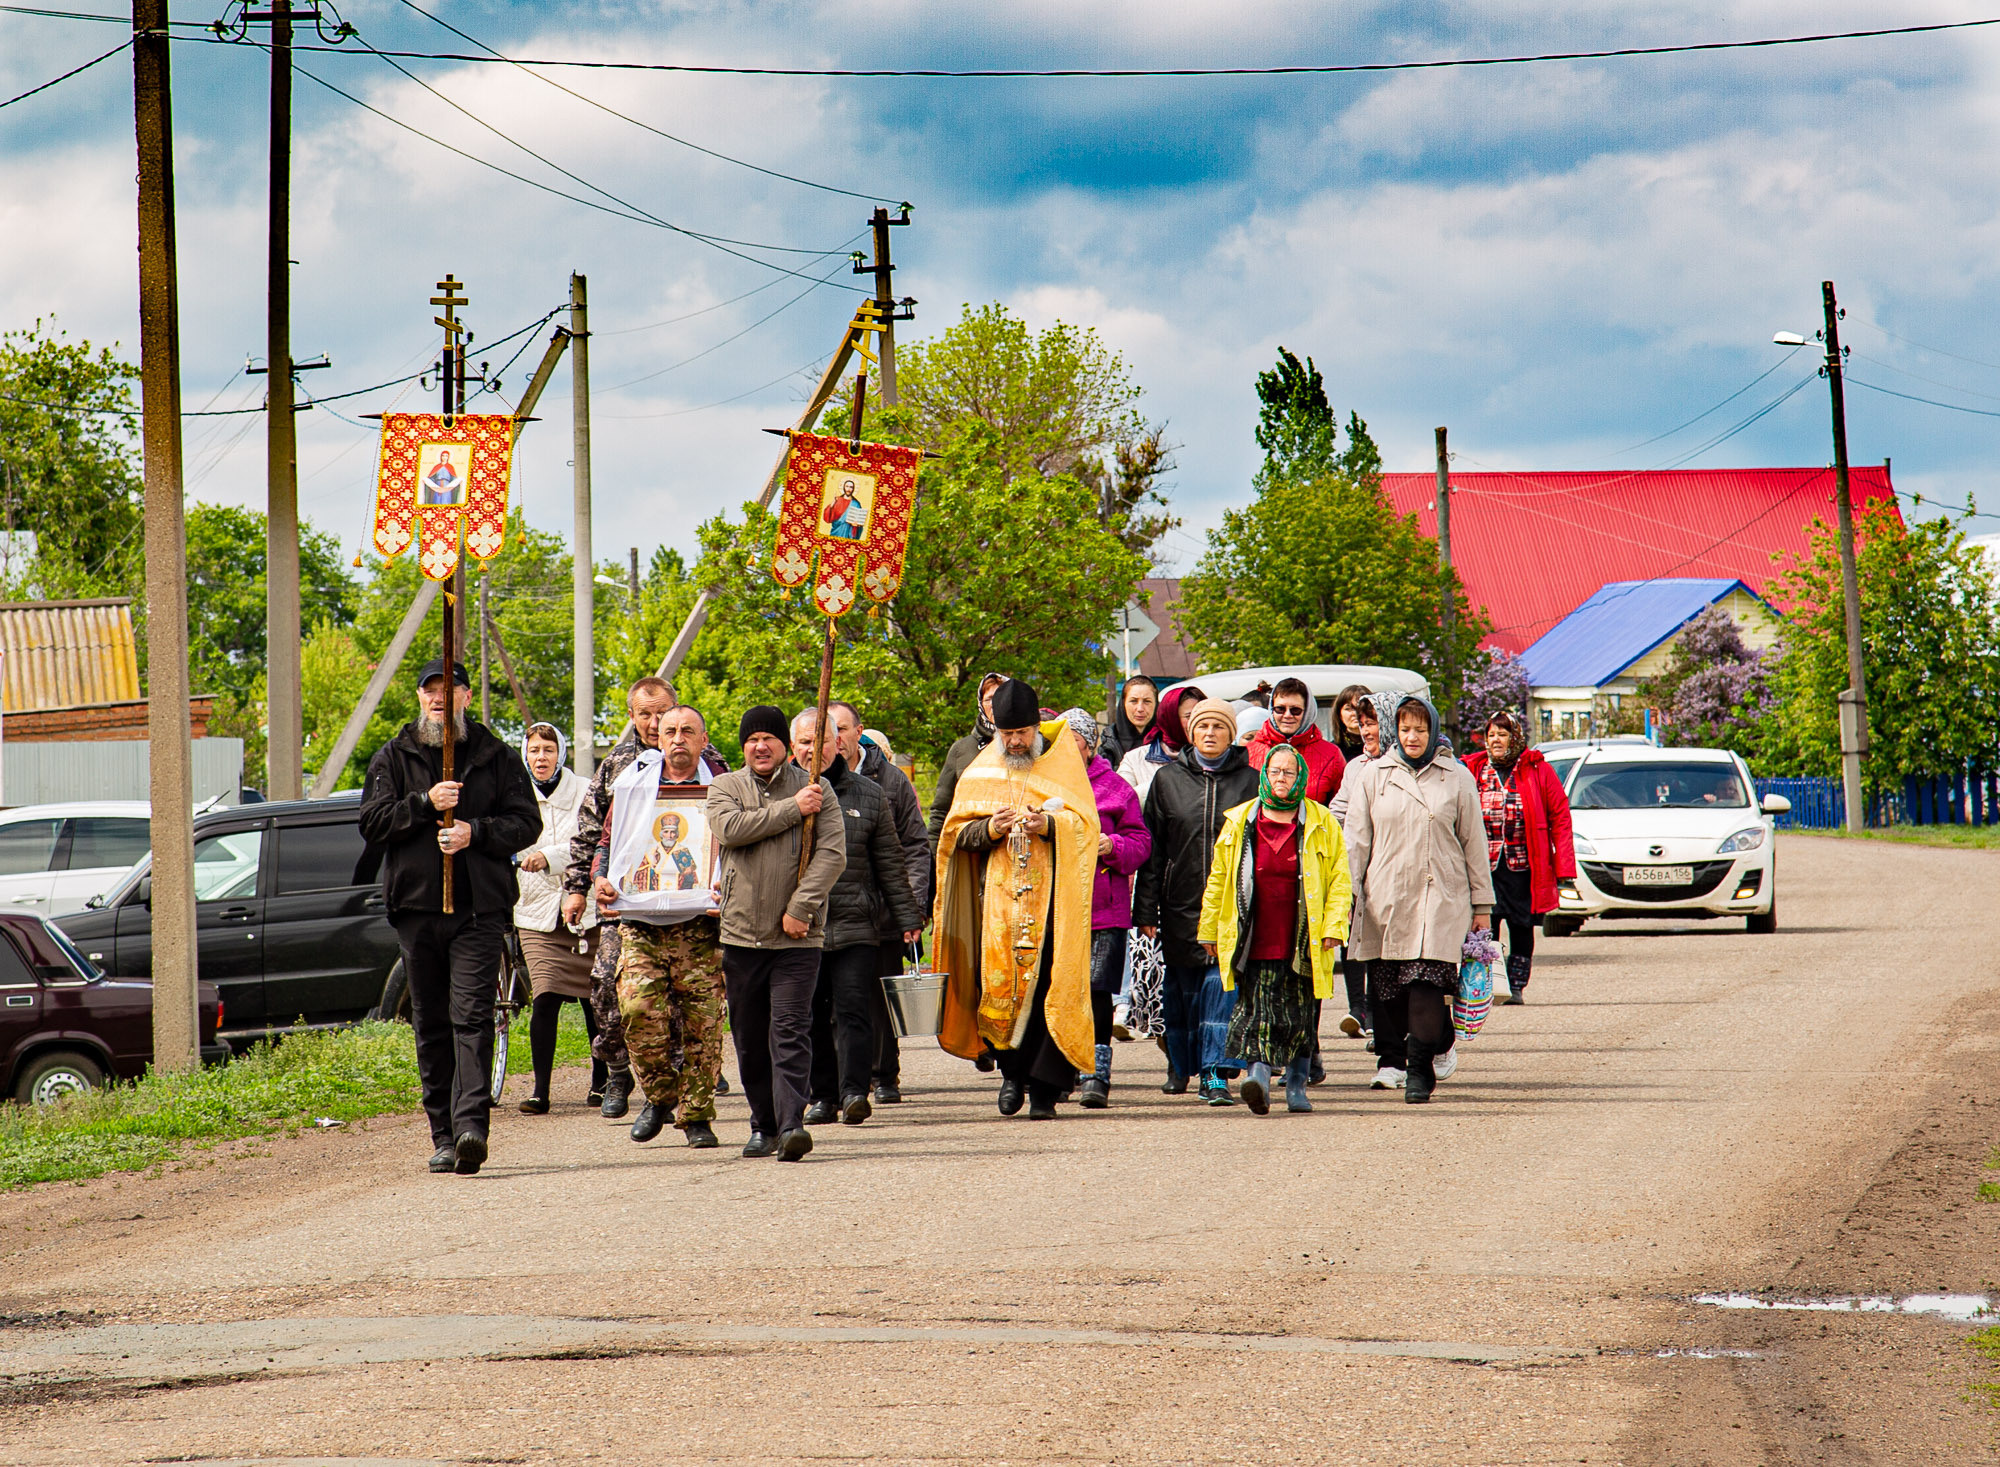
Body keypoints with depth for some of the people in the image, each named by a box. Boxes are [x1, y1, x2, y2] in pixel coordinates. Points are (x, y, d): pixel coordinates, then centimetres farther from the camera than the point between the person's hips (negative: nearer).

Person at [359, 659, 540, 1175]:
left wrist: (474, 832, -12)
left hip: (480, 906, -2)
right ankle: (444, 1133, 10)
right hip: (415, 906, 2)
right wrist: (425, 803, -11)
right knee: (430, 1023, 5)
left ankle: (471, 1124, -24)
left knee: (472, 1015, -14)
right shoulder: (392, 758, 12)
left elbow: (526, 822, 3)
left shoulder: (496, 757, 9)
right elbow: (373, 823, 2)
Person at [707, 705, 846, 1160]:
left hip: (797, 936, -2)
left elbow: (833, 853, -4)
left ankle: (791, 1124, -19)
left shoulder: (816, 788, 5)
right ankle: (764, 1126, 18)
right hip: (741, 932, 2)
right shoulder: (724, 787, 9)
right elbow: (729, 828, -12)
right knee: (749, 1037, 7)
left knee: (790, 1030, -12)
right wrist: (792, 809, -12)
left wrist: (800, 907, -13)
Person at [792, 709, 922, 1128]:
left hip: (855, 925, -1)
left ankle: (854, 1090, -14)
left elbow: (890, 863, 12)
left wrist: (907, 916, 10)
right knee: (811, 1016, 5)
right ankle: (822, 1095, 12)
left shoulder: (867, 795, 9)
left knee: (853, 1009, -10)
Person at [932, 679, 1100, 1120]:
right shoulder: (981, 772, 14)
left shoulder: (1063, 764, 8)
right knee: (997, 982, -7)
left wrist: (1049, 825, -17)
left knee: (1048, 984, -10)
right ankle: (1013, 1071, 13)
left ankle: (1043, 1090, -8)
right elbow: (956, 832, 12)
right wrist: (990, 829, -9)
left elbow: (1087, 823, 2)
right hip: (998, 893, 2)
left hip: (1051, 893, -2)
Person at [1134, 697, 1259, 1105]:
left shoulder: (1250, 781, 5)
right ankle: (1180, 1067, 28)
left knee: (1222, 984, -11)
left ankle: (1215, 1074, -11)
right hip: (1181, 903, 2)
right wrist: (1145, 910, 1)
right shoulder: (1168, 780, 8)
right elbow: (1152, 849, 7)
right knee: (1181, 989, 10)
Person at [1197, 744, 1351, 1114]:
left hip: (1303, 942, 0)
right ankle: (1259, 1074, -17)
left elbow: (1340, 880, 6)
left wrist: (1334, 927, -5)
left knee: (1301, 1017, 5)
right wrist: (1209, 931, 13)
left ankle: (1296, 1086, 16)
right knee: (1257, 1009, -11)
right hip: (1256, 942, 0)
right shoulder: (1239, 823, 7)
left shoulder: (1322, 825, 5)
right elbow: (1218, 881, 13)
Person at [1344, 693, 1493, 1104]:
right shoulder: (1374, 776, 9)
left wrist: (1482, 904, 9)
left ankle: (1420, 1067, -11)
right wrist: (1346, 897, 5)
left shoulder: (1456, 778, 7)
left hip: (1440, 900, -2)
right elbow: (1356, 840, 11)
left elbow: (1474, 843, 10)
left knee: (1428, 983, -13)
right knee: (1385, 984, 2)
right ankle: (1390, 1059, 16)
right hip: (1386, 900, 2)